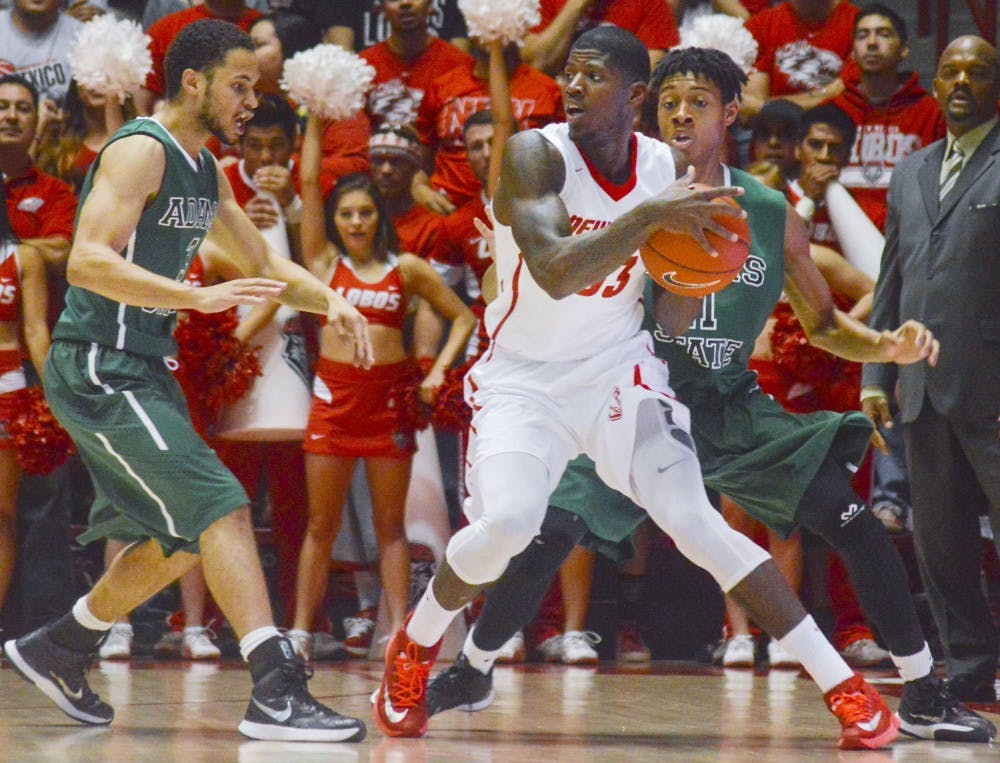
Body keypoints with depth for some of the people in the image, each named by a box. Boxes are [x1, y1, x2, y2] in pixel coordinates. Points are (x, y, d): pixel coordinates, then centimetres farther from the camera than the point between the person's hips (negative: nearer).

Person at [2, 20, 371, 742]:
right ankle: (277, 693, -25)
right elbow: (89, 262, -26)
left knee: (180, 539, 17)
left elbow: (264, 263, 25)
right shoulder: (141, 152, -14)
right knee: (223, 508, -19)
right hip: (97, 369, -10)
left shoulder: (206, 171, 14)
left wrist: (329, 301, 5)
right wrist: (200, 297, -34)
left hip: (145, 372, 10)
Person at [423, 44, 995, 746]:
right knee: (548, 536, -15)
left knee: (856, 525, -14)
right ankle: (472, 671, 11)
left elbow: (822, 324, 8)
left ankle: (924, 696, -2)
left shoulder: (772, 216, -2)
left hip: (732, 407, 1)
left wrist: (889, 345, -13)